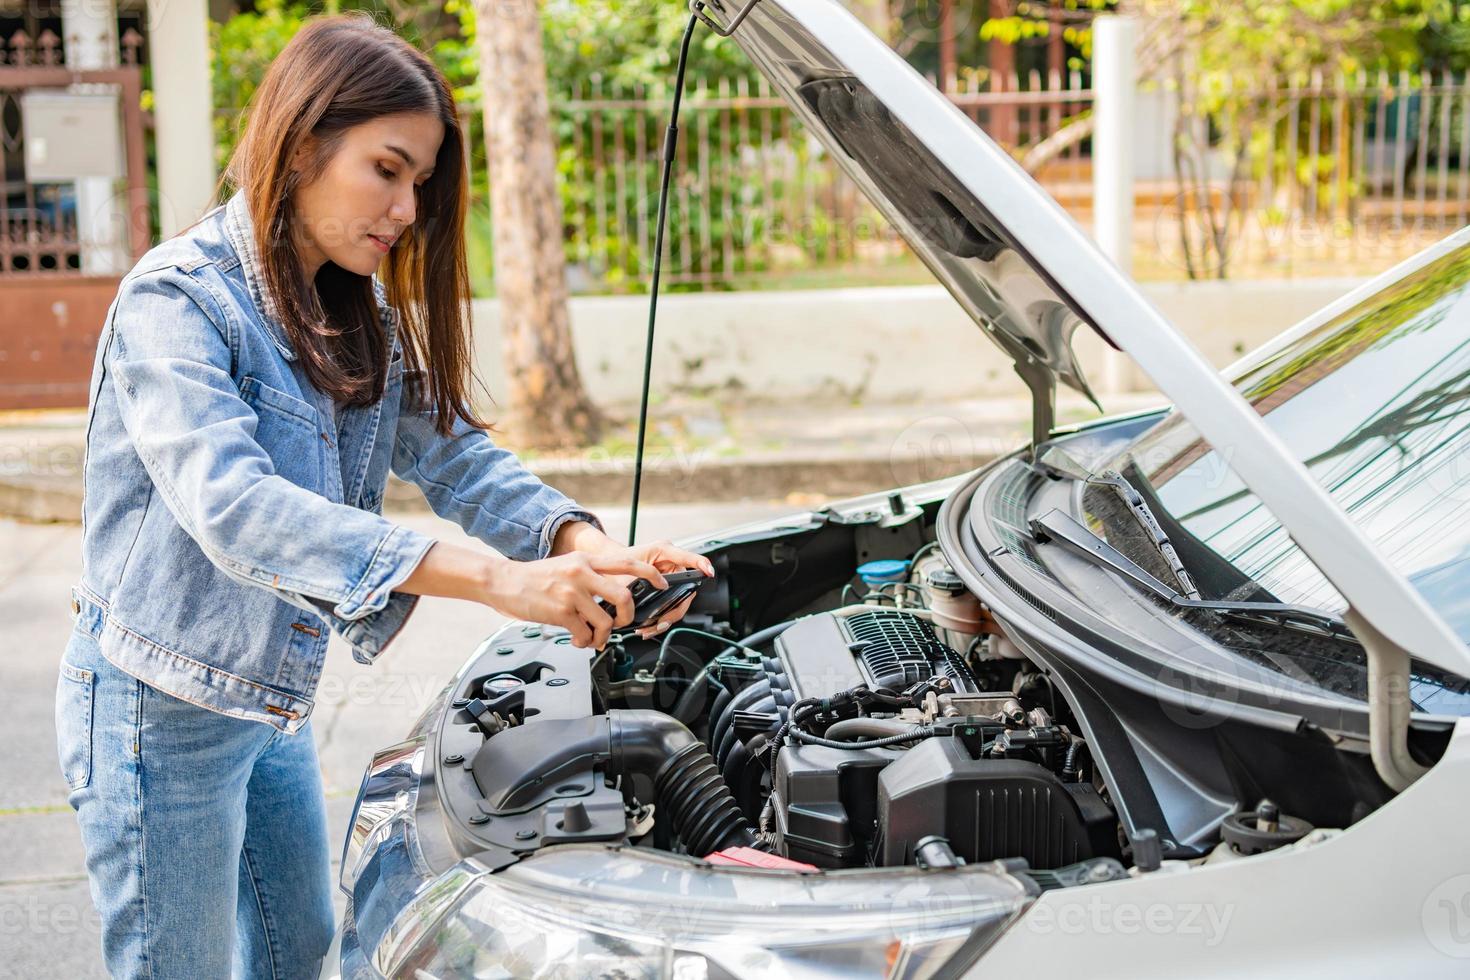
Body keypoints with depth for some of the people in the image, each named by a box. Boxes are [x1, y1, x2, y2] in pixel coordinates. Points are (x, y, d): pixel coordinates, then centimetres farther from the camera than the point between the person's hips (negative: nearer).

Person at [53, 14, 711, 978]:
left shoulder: (360, 320, 6)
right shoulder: (178, 297, -22)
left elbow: (451, 450, -1)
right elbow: (233, 507, -36)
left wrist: (588, 546, -23)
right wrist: (498, 580, -43)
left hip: (274, 702, 9)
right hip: (160, 709, -8)